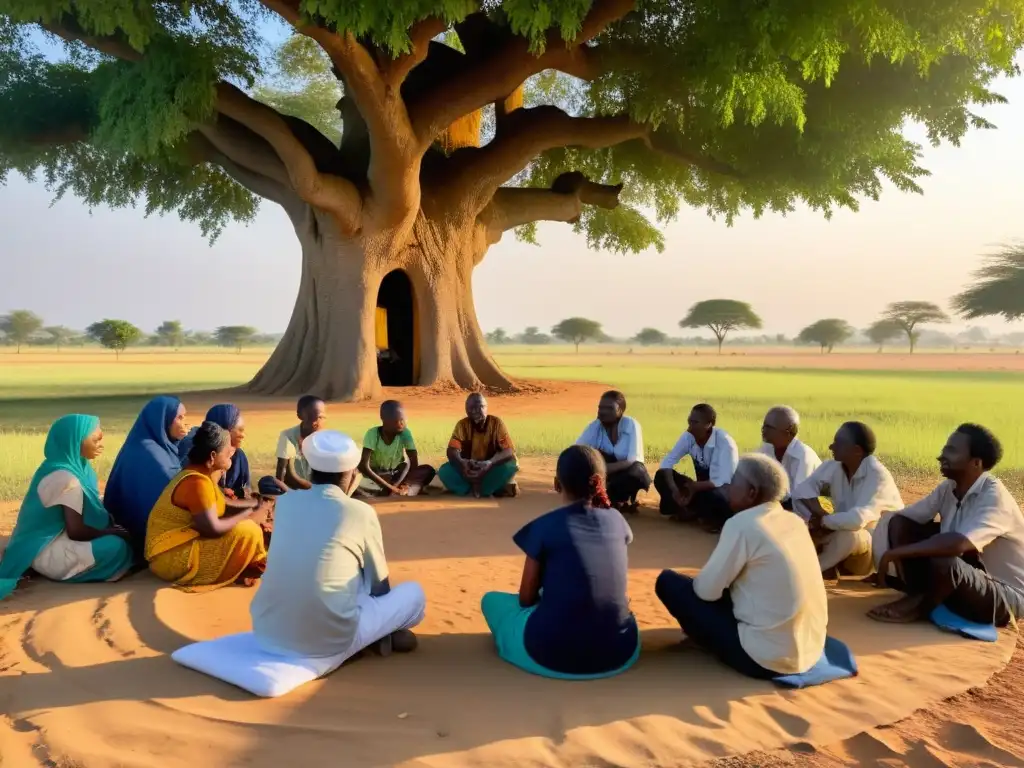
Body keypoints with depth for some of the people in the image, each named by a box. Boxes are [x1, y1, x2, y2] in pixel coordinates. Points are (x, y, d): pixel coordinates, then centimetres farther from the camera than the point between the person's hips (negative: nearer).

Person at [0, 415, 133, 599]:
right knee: (117, 547, -24)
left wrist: (111, 527, -3)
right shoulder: (66, 478, -23)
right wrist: (113, 532, -10)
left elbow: (89, 510, 11)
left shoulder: (76, 466, 5)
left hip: (55, 540, 10)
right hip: (46, 553, -10)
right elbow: (76, 531, -22)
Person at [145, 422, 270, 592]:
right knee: (248, 532, -20)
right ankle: (249, 571, 3)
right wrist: (249, 515, -17)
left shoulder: (202, 472, 6)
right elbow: (212, 529, -27)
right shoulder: (197, 481, -23)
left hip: (184, 545, 10)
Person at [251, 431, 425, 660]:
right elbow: (380, 585, 11)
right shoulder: (361, 512, -5)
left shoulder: (284, 502, 6)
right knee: (414, 593, 14)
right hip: (329, 640, -5)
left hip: (267, 633, 5)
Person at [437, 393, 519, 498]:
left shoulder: (497, 423, -14)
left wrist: (490, 463, -42)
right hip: (469, 469, 1)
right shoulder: (462, 425, -10)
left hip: (492, 470, -1)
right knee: (444, 471, -25)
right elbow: (452, 451, -20)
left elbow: (509, 451, -22)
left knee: (510, 466, -31)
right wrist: (461, 463, -44)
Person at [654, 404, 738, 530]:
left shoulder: (725, 443, -27)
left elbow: (722, 482, -30)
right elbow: (667, 462, -11)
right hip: (701, 487, 5)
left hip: (725, 490, -5)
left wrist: (694, 487, -23)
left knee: (715, 497, -41)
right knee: (661, 476, -13)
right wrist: (674, 488, -27)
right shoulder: (688, 437, -12)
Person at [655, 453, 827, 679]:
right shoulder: (795, 521, 6)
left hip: (766, 657, -8)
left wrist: (694, 579, 10)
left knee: (668, 582, 1)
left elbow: (707, 589, -11)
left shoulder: (742, 524, -16)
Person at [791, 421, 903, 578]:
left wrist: (823, 521, -23)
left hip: (880, 548, -6)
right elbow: (802, 489, -12)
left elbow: (857, 520, -39)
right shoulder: (834, 466, -7)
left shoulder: (878, 476, -26)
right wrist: (820, 514, -28)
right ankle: (827, 563, -15)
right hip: (842, 536, 6)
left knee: (849, 534, -39)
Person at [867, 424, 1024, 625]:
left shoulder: (994, 497, -27)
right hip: (962, 578, 7)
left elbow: (958, 544, -42)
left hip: (1006, 595, -7)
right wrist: (896, 556, -17)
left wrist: (892, 553, -35)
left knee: (944, 562, -39)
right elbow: (901, 518, -2)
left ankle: (919, 608, -10)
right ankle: (918, 595, -8)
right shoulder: (948, 488, -4)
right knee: (897, 524, -5)